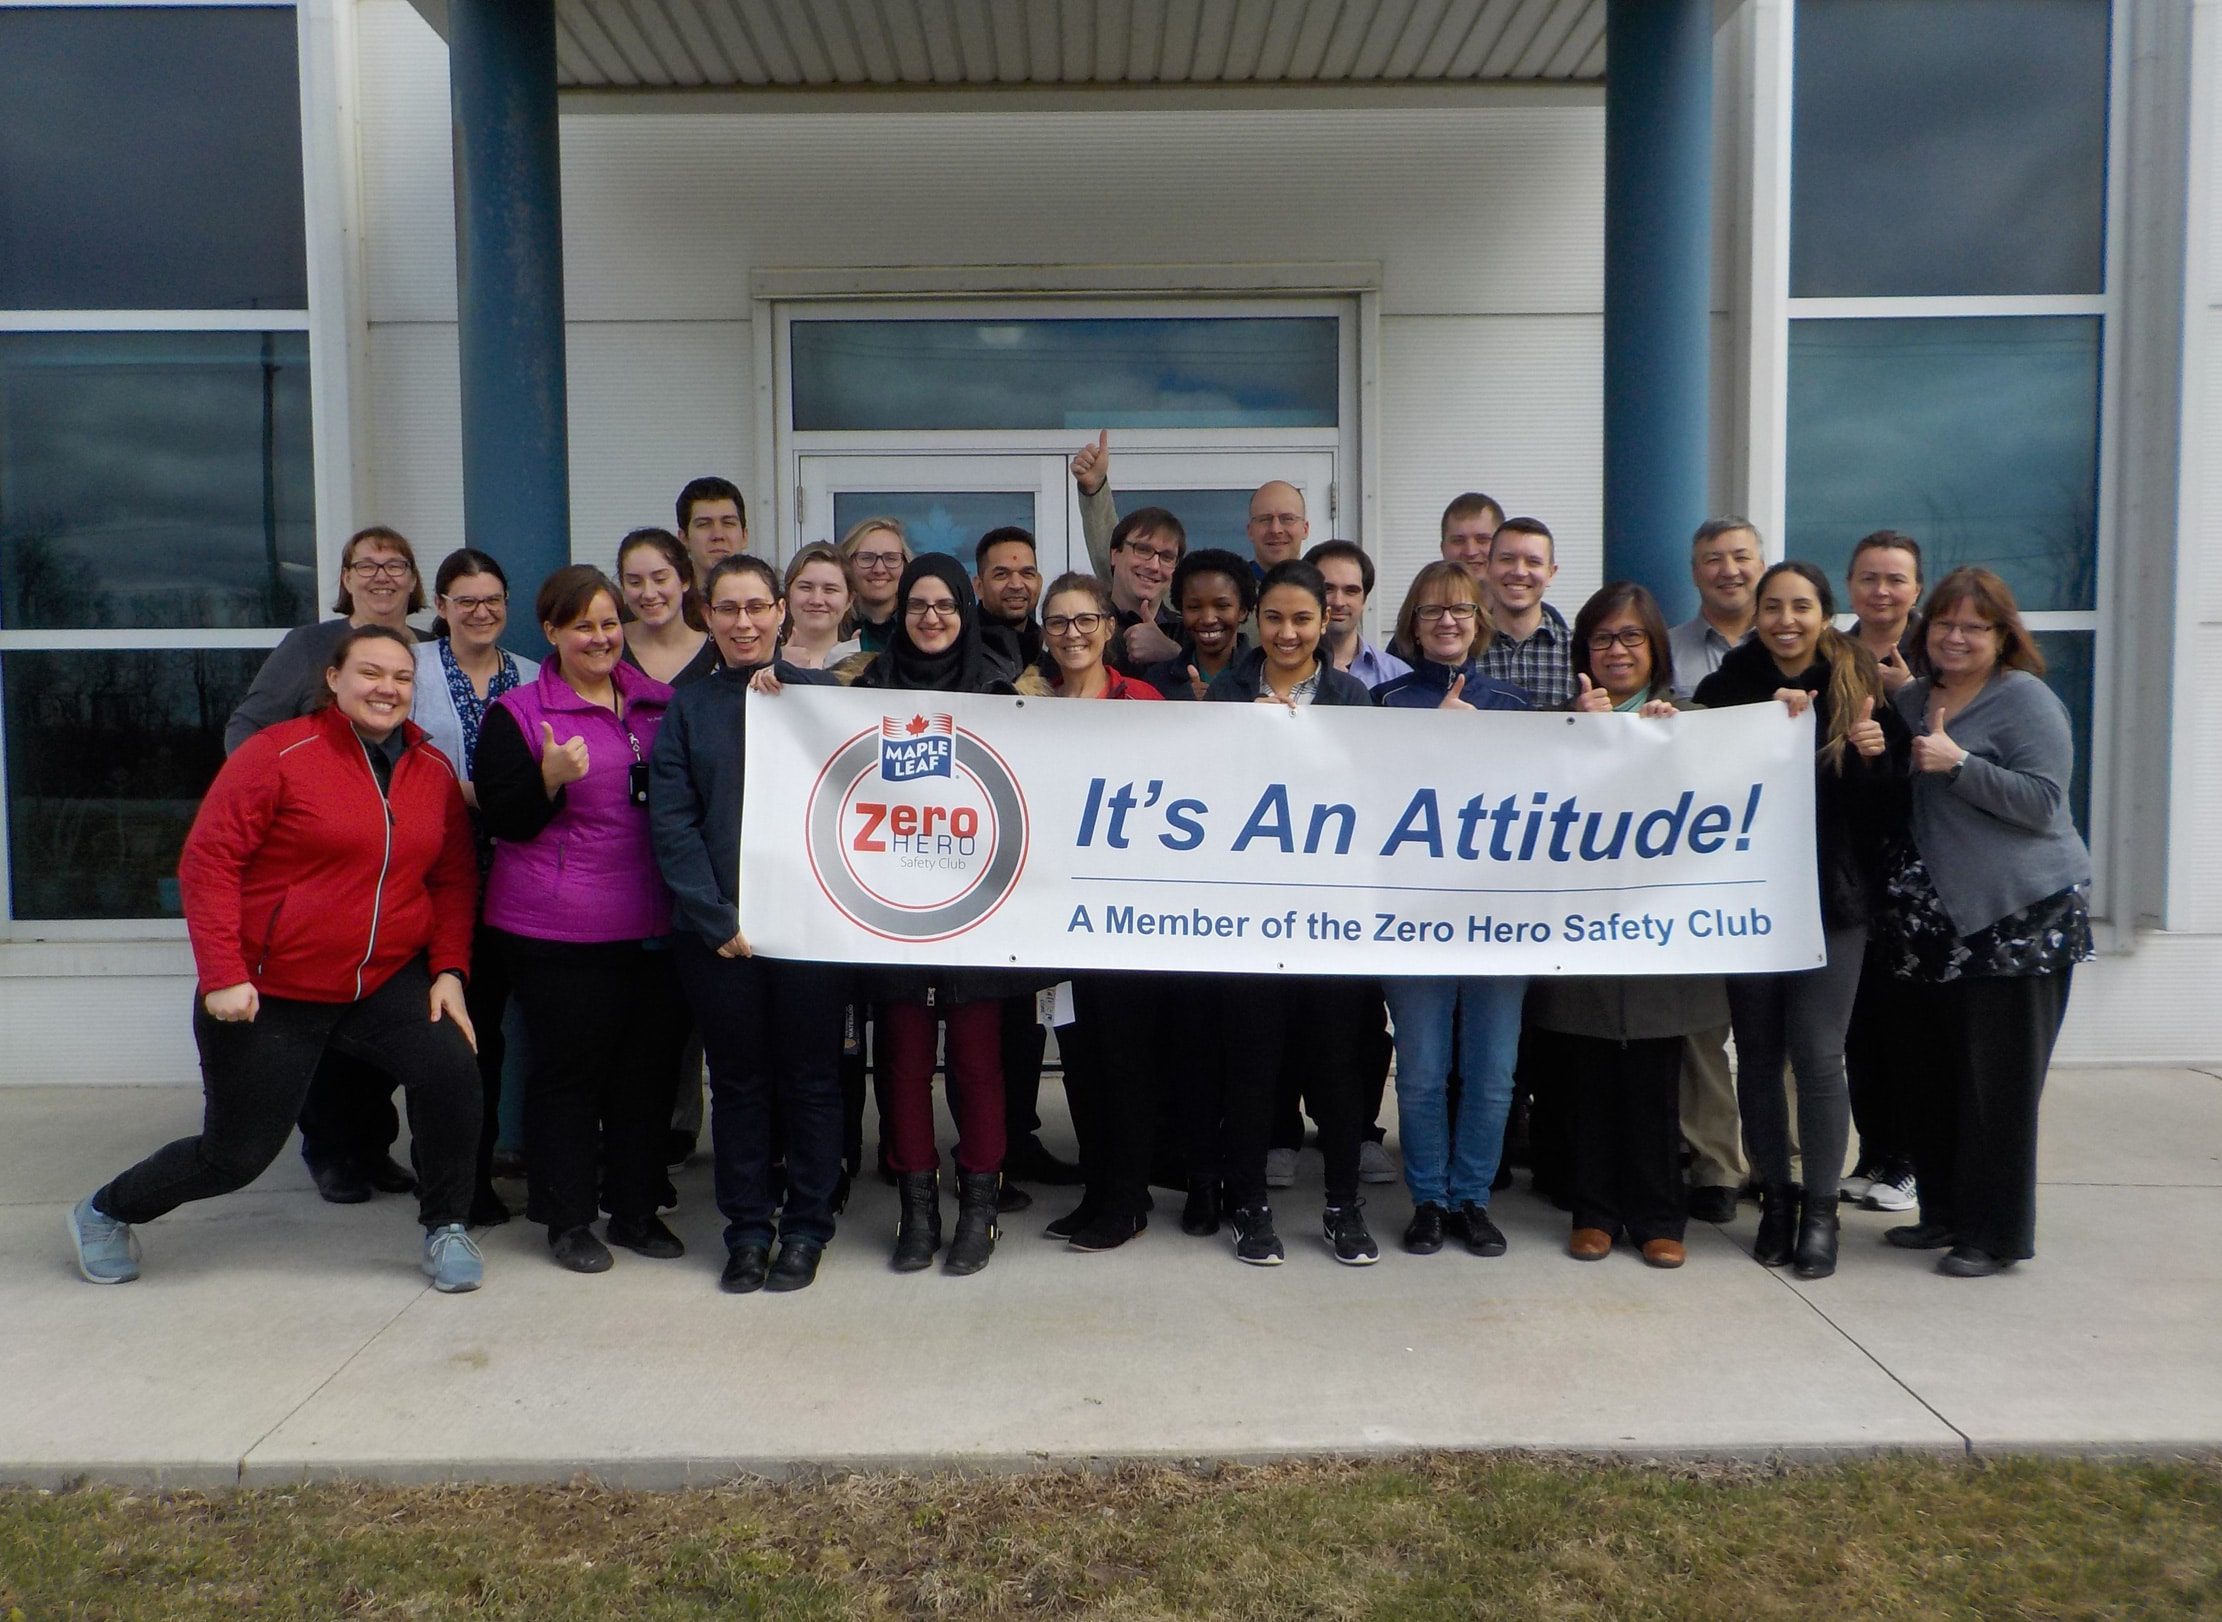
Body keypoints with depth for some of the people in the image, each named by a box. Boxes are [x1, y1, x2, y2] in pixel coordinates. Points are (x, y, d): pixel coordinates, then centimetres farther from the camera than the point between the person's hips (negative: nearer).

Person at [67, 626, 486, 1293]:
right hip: (269, 992, -3)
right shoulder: (280, 754, -12)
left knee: (452, 1071, -22)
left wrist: (450, 970, -4)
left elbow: (454, 880, 8)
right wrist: (222, 975, -19)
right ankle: (105, 1213, 37)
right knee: (235, 1155, 6)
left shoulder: (434, 770, 3)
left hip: (390, 981, 4)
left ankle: (446, 1226, 0)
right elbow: (206, 860, -14)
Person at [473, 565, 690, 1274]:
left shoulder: (660, 703, 12)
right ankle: (567, 1218, 17)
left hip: (653, 923, 4)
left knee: (651, 1063, 9)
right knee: (568, 1068, 3)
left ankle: (637, 1208, 23)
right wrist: (552, 777, -23)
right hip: (559, 930, -4)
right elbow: (503, 821, -4)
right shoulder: (516, 713, 0)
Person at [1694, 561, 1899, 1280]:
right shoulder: (1727, 688, 2)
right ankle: (1775, 1196, 23)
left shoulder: (1861, 691, 1)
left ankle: (1821, 1210, 11)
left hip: (1832, 902, -1)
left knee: (1817, 1055, -3)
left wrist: (1872, 757, -17)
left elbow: (1887, 808, 2)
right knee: (1758, 1053, 8)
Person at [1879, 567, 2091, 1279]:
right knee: (1928, 1071, 11)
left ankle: (1996, 1234, 10)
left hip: (2020, 917, -7)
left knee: (1997, 1080, -1)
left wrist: (1958, 763, -22)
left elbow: (2043, 801, -14)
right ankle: (1944, 1212, 26)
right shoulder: (1911, 698, 13)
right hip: (1936, 919, 7)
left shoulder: (2024, 699, -7)